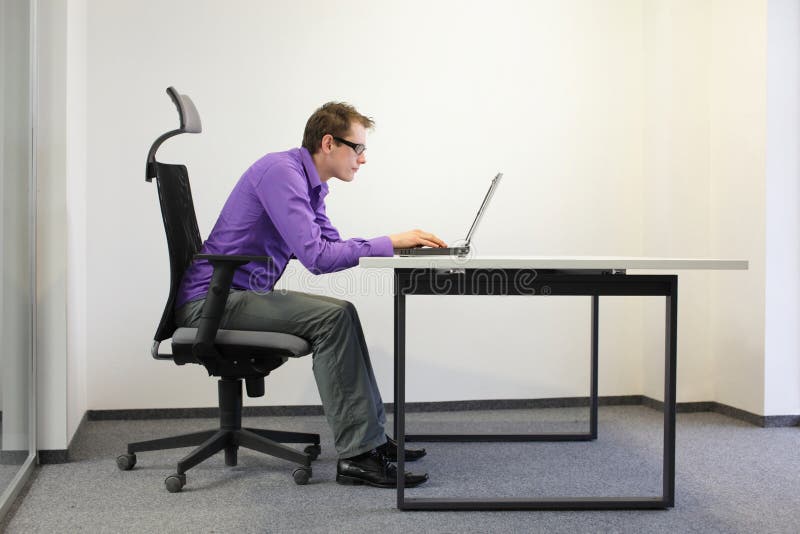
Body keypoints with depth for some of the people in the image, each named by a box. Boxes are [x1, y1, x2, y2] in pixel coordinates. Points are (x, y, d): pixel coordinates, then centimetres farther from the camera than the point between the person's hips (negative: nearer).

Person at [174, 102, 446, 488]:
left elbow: (333, 248, 17)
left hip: (240, 296, 11)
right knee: (332, 318, -21)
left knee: (339, 315, 9)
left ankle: (370, 438, 10)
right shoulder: (281, 172, -18)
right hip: (211, 300, -11)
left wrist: (401, 243, 5)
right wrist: (390, 242, -20)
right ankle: (356, 456, -19)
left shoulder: (310, 184, 13)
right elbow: (316, 256, -27)